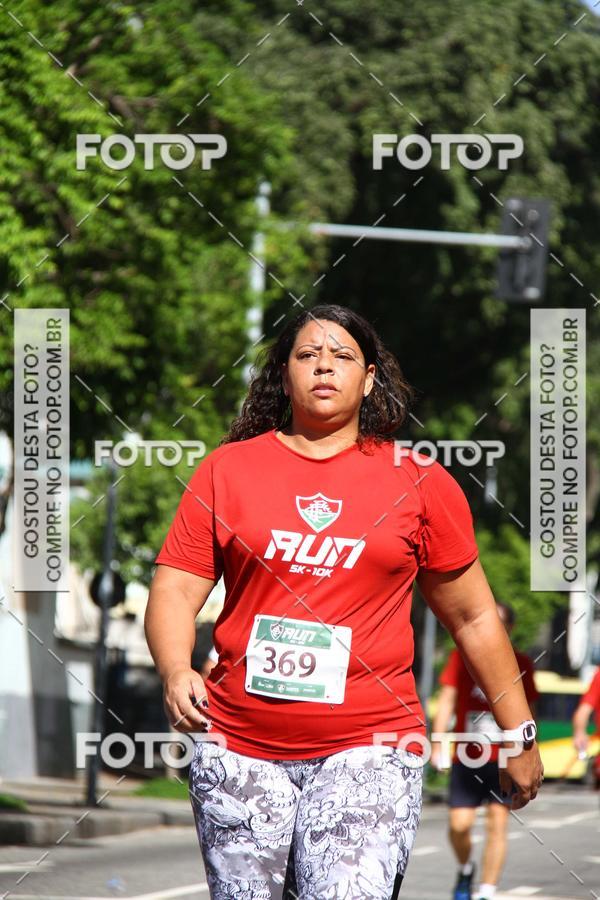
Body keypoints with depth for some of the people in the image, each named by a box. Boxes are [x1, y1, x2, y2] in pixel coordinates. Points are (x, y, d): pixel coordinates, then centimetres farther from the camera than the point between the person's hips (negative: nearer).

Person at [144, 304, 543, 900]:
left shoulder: (418, 481, 8)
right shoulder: (227, 469, 8)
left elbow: (473, 617, 14)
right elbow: (174, 591, 4)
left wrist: (519, 736, 16)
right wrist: (175, 673, -16)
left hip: (369, 746, -2)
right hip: (240, 746, 2)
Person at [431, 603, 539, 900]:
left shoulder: (521, 664, 5)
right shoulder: (462, 657, 2)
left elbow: (528, 712, 12)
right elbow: (446, 700, -2)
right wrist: (436, 743, -12)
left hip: (505, 761, 0)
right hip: (467, 758, 0)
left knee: (497, 824, -7)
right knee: (459, 825, -4)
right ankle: (465, 870, 27)